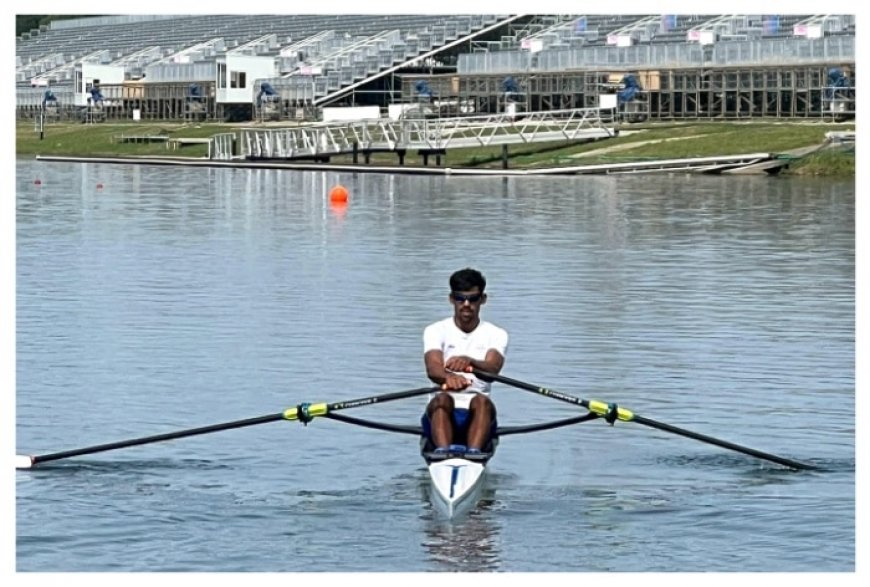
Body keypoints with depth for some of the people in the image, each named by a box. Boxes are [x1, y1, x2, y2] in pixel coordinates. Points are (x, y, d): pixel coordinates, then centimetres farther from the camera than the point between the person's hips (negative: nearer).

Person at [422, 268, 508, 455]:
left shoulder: (496, 334, 10)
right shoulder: (436, 331, 8)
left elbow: (492, 369, -14)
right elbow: (432, 369, -14)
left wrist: (470, 362, -39)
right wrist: (448, 376, -41)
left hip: (476, 416, 0)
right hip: (442, 413, 0)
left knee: (481, 402, -33)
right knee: (442, 399, -34)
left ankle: (474, 451, -59)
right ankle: (443, 450, -60)